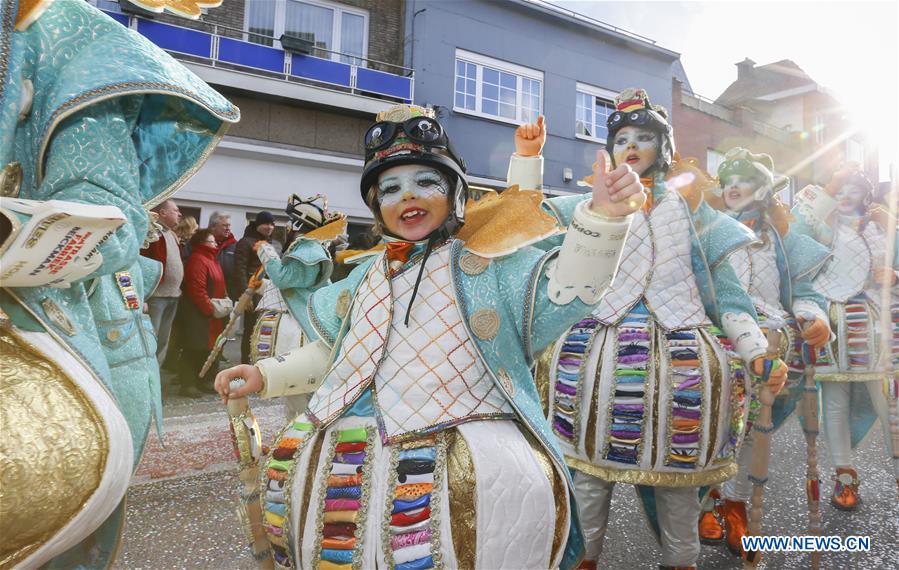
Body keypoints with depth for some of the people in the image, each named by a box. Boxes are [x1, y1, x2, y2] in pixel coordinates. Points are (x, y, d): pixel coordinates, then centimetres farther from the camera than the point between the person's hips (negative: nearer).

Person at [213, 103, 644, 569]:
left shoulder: (489, 264, 4)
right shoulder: (365, 279, 18)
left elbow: (561, 291, -11)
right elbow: (331, 350, 29)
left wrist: (602, 216, -25)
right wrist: (266, 375, 21)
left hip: (473, 447, -4)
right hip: (358, 447, 5)